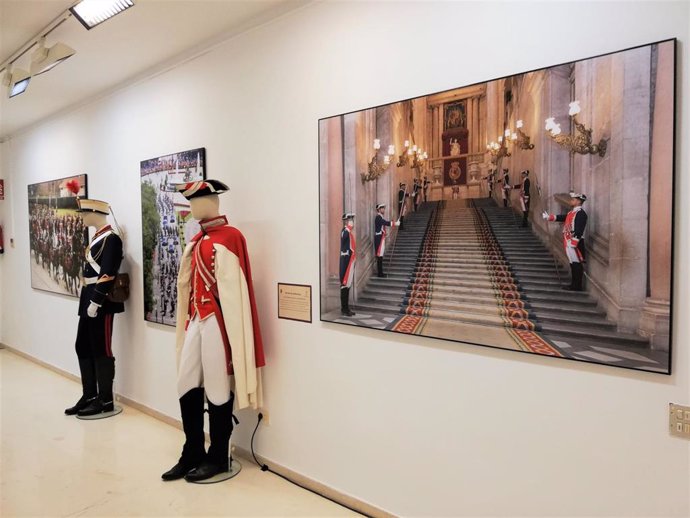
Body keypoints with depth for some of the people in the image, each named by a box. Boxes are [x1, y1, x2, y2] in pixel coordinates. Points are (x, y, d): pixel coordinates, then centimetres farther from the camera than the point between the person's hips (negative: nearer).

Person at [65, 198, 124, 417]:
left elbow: (107, 275, -21)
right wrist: (87, 301, 18)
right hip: (89, 301, 10)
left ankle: (105, 400, 11)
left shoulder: (110, 238, -15)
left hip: (101, 304, -10)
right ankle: (89, 395, 26)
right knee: (83, 348, 15)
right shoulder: (98, 237, 15)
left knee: (101, 351, -1)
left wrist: (96, 302, -21)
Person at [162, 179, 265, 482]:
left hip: (218, 321, -8)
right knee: (187, 387, 11)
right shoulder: (198, 240, 14)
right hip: (196, 320, 8)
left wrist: (229, 334, -16)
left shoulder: (229, 237, -12)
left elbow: (232, 289, -16)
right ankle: (192, 455, 27)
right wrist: (189, 319, 14)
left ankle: (218, 458, 21)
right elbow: (187, 283, 17)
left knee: (218, 390, 4)